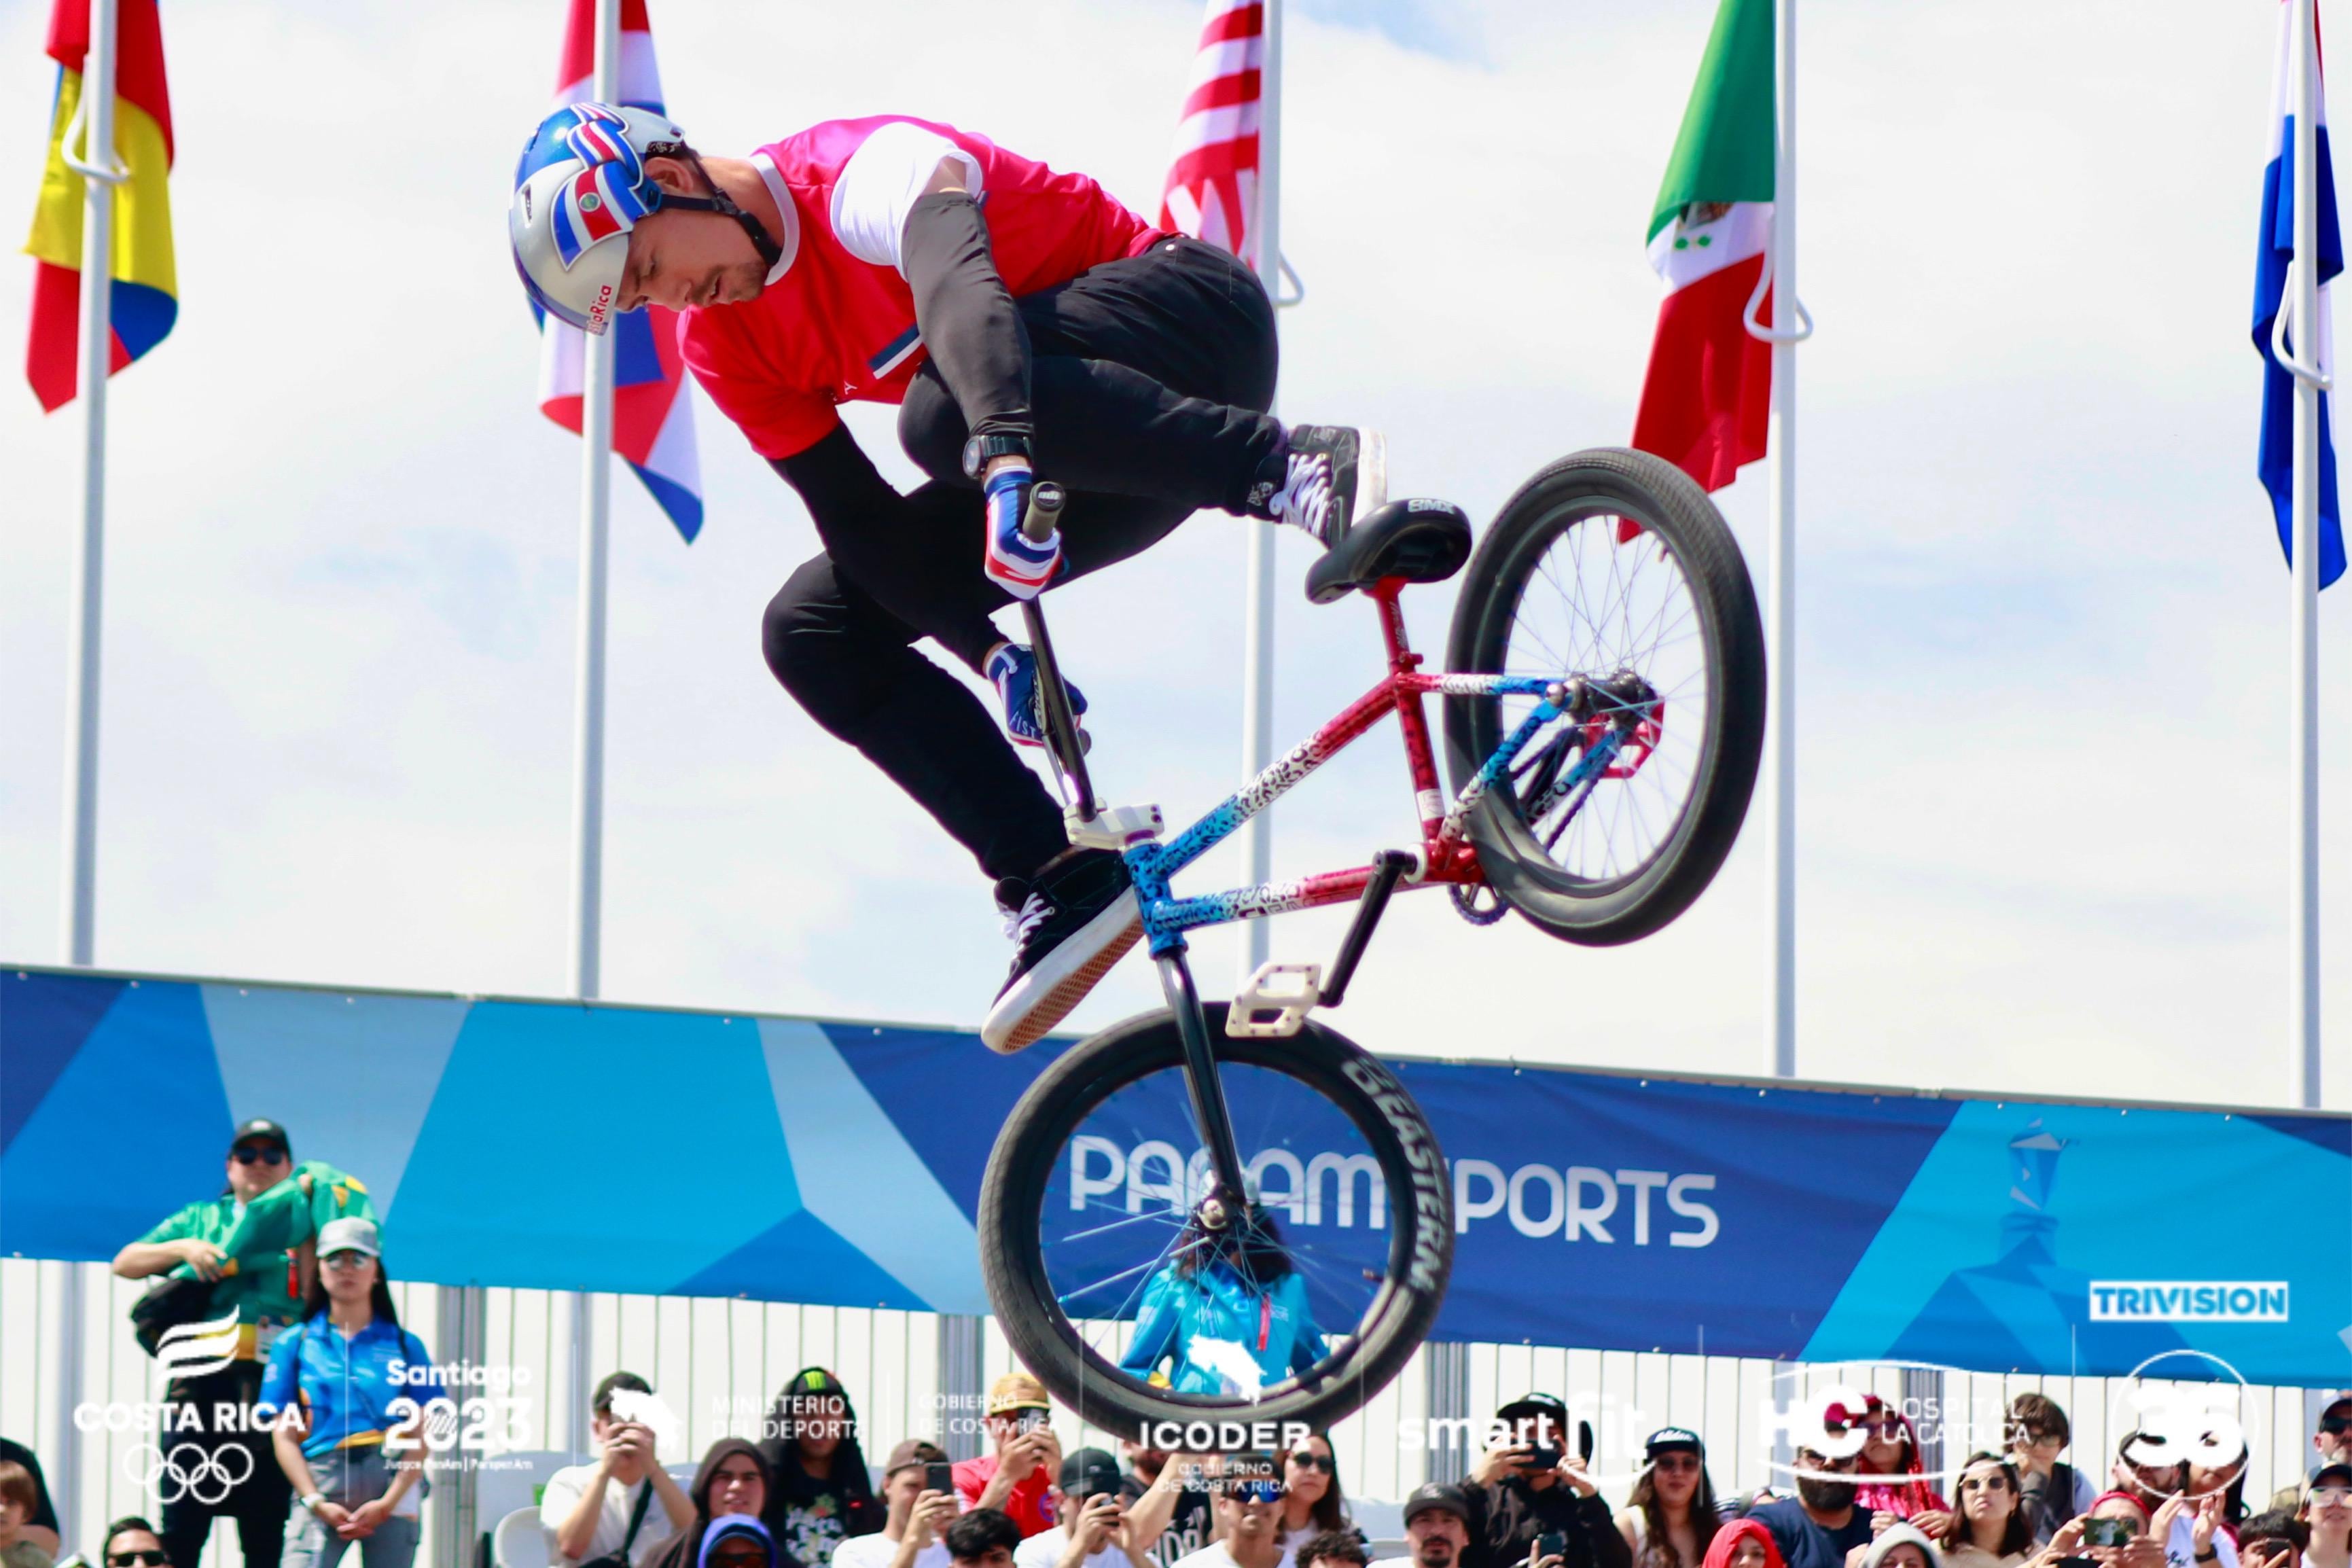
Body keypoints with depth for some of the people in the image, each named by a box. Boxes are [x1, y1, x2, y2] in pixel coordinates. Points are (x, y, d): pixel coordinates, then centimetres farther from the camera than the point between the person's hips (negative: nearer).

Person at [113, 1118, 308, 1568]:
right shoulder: (201, 1219, 20)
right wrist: (183, 1248, 0)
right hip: (202, 1377, 1)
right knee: (182, 1522, -5)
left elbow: (315, 1297, -2)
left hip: (274, 1382, -1)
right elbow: (124, 1262, 15)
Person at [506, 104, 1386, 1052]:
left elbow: (958, 281, -42)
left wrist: (1008, 460, -59)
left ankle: (1299, 470, -35)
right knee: (811, 633, -3)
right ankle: (1063, 884, -8)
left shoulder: (864, 169, -21)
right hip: (1071, 466, 8)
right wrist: (993, 651, -19)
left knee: (946, 408, -37)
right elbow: (859, 517, -4)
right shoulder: (722, 347, 1)